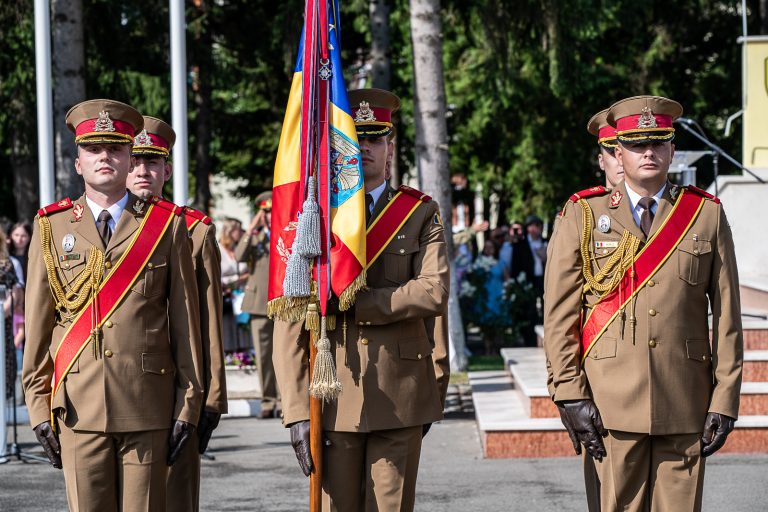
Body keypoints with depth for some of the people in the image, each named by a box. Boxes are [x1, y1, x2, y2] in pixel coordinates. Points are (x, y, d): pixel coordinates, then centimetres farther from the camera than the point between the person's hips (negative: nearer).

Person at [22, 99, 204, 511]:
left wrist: (188, 404, 1)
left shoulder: (168, 225, 6)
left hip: (148, 410, -1)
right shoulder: (52, 228, 9)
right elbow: (37, 326, 8)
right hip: (79, 409, 1)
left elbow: (186, 322, 5)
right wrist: (39, 408, 3)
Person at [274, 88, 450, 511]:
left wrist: (354, 303, -11)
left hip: (401, 396, 0)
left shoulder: (422, 214, 8)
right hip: (332, 396, 0)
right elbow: (290, 323, 0)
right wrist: (297, 411, -7)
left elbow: (434, 292, -9)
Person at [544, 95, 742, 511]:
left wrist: (725, 398, 1)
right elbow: (559, 316, 3)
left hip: (685, 408, 1)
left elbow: (727, 316, 7)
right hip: (609, 403, -1)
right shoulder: (583, 217, 6)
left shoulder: (707, 216, 9)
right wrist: (570, 395, -6)